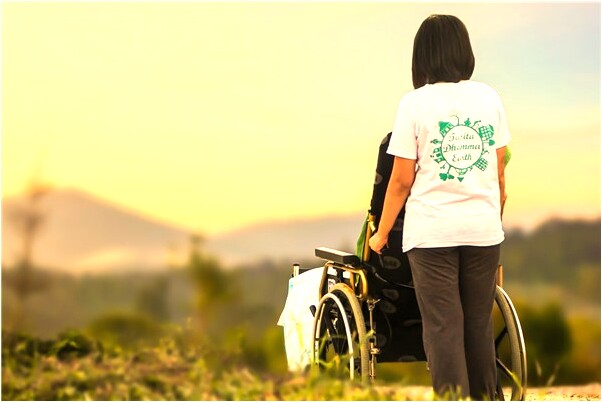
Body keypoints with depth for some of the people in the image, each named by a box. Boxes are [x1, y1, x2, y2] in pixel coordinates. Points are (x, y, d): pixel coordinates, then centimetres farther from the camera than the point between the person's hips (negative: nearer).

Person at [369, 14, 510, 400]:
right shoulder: (490, 97, 5)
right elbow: (500, 172, 9)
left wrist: (381, 235, 6)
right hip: (484, 230, 3)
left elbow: (402, 180, -5)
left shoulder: (415, 103, -5)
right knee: (479, 326, 12)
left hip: (432, 231, -3)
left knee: (443, 327, 0)